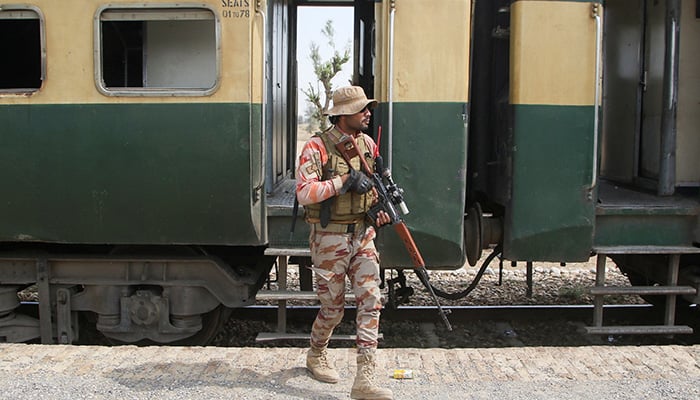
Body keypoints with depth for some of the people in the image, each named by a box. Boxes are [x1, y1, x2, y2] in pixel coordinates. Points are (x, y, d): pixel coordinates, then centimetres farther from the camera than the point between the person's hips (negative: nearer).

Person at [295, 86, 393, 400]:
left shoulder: (367, 144, 8)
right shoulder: (317, 147, -12)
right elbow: (303, 193, -23)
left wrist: (381, 209, 2)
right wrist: (345, 180, -26)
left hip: (363, 235, 6)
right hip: (330, 239, -5)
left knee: (371, 301, -5)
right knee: (333, 308, 6)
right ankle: (316, 355, 37)